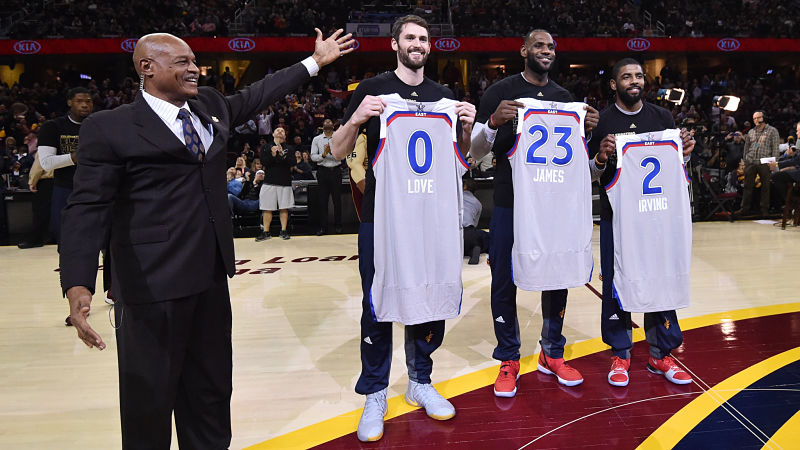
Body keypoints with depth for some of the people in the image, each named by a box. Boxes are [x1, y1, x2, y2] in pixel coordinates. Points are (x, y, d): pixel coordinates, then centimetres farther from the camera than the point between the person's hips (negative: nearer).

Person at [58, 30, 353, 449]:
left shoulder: (211, 107, 9)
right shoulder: (109, 128, -9)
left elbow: (255, 96, 24)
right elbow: (88, 209, -14)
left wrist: (315, 61, 28)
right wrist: (78, 287, -28)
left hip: (212, 274, 6)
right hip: (152, 285, -6)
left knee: (211, 387, 20)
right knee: (150, 393, 8)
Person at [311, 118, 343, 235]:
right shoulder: (316, 139, 9)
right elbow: (313, 156, 3)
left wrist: (331, 152, -18)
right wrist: (323, 155, -13)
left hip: (336, 170, 0)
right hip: (323, 171, 1)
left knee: (337, 199, 2)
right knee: (323, 200, 1)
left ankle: (337, 226, 12)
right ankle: (323, 226, 6)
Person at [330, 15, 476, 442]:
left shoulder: (443, 95, 12)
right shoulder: (373, 89, 2)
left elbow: (459, 157, 16)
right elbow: (338, 151, 0)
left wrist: (466, 127, -4)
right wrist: (357, 118, -19)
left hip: (431, 214, 3)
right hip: (381, 214, -3)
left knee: (430, 300, 10)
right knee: (377, 305, 3)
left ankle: (420, 382, 30)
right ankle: (374, 395, 18)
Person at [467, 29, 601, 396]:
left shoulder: (564, 97, 12)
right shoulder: (501, 91, -1)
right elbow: (476, 152, -5)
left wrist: (586, 131, -5)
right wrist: (494, 122, -23)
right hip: (510, 201, -4)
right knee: (505, 282, 0)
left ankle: (552, 354, 27)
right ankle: (508, 359, 17)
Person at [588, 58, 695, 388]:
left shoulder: (662, 117, 10)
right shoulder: (602, 120, 1)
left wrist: (684, 152, -6)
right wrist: (602, 155, -20)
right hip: (616, 214, -3)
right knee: (616, 283, 1)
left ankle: (660, 354, 22)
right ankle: (620, 354, 17)